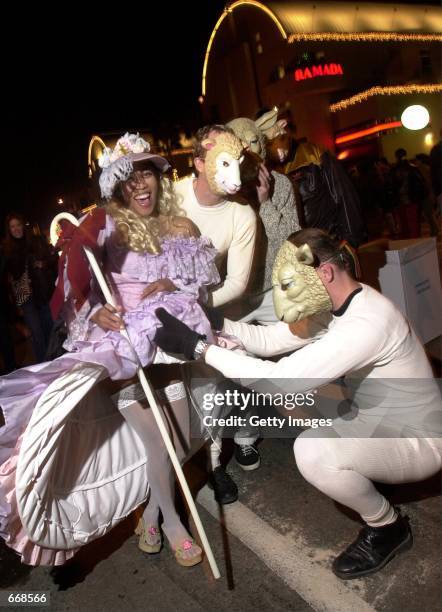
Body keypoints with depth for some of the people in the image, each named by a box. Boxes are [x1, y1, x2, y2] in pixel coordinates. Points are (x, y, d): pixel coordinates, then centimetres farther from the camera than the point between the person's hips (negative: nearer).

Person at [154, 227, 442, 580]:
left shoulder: (367, 323, -34)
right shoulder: (334, 302, -5)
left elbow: (278, 379, -39)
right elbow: (270, 340, -3)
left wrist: (197, 347, -36)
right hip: (378, 421, 9)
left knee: (312, 451, -31)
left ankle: (389, 527, 1)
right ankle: (360, 479, 20)